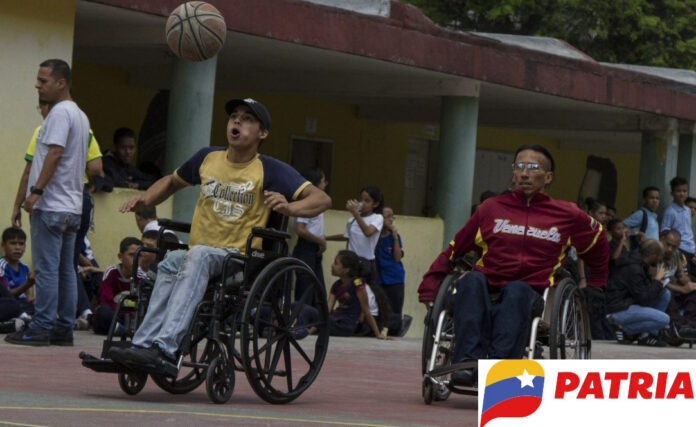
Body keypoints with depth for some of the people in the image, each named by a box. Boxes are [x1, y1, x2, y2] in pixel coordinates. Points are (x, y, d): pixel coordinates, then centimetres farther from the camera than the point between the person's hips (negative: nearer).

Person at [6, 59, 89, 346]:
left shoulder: (60, 112, -11)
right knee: (65, 269, 8)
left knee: (46, 268, -8)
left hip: (51, 205, -10)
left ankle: (41, 328, -9)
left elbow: (54, 153, -20)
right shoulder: (80, 116, 19)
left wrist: (36, 191, -22)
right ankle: (64, 328, 8)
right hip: (72, 206, 10)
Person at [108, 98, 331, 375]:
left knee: (198, 256, -36)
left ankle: (163, 347, -50)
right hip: (197, 257, 4)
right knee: (171, 262, -32)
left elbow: (322, 199, -8)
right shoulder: (207, 158, 15)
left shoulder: (269, 171, 0)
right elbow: (172, 182, 34)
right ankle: (144, 346, -45)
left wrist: (289, 208, -27)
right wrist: (144, 201, 15)